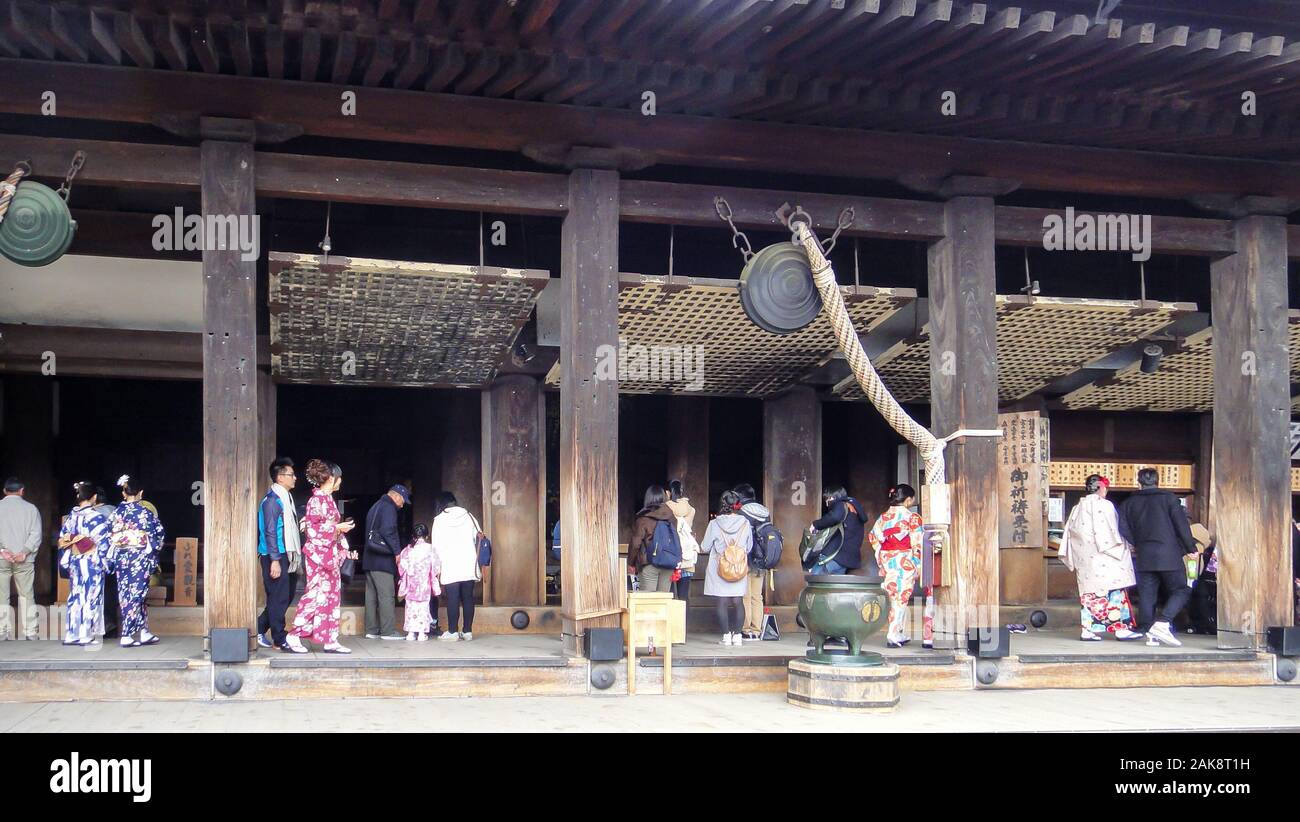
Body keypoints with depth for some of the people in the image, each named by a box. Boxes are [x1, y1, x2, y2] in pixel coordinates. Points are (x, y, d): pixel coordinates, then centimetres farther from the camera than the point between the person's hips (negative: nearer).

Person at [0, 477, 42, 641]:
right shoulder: (30, 508, 3)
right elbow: (36, 534, -5)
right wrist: (24, 552, -8)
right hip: (24, 560, 0)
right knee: (26, 595, 6)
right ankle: (30, 632, 4)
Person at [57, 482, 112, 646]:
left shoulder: (71, 516, 3)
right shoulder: (98, 517, -12)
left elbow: (62, 540, 7)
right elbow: (103, 543, -14)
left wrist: (66, 561, 14)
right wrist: (102, 560, -4)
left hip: (74, 561, 5)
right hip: (92, 563, -5)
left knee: (75, 597, 12)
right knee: (90, 597, 2)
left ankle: (71, 634, 14)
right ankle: (86, 635, 2)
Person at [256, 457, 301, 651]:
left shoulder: (286, 497, 15)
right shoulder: (272, 500, -13)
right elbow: (270, 532, -17)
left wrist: (296, 555, 17)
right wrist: (274, 560, -20)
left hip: (286, 556, 9)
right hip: (275, 557, -9)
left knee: (286, 596, 13)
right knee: (279, 598, -3)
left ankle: (259, 628, 23)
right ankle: (280, 640, 4)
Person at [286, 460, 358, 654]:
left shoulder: (329, 499, 14)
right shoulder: (316, 500, -12)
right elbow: (313, 529, -17)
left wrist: (345, 550, 17)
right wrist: (338, 527, -15)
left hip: (331, 554, 9)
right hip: (318, 553, -9)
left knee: (332, 596, 7)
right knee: (317, 595, -10)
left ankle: (330, 641, 9)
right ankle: (295, 636, -2)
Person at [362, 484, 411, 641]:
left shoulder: (375, 507, 21)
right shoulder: (389, 508, -8)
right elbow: (388, 531, -20)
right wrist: (397, 551, -14)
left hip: (369, 558, 9)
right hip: (382, 559, -9)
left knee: (371, 595, 10)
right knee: (387, 595, -7)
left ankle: (371, 630, 12)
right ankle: (388, 631, -8)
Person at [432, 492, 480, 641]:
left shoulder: (439, 520, 0)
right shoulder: (468, 516, 9)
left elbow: (436, 546, -1)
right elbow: (478, 536, 9)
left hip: (450, 567, -3)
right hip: (469, 566, 3)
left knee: (453, 599, -2)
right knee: (468, 598, 6)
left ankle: (452, 632, -2)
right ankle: (467, 631, 6)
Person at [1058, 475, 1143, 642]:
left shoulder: (1078, 507, 13)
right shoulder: (1104, 505, -7)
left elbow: (1070, 532, 13)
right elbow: (1111, 533, -12)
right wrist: (1123, 547, -1)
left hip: (1084, 559, 7)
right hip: (1104, 556, -7)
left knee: (1089, 591, 6)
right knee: (1114, 590, -3)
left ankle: (1087, 629, 1)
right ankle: (1120, 628, -4)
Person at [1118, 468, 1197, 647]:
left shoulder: (1129, 503, 9)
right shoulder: (1168, 498, 0)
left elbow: (1123, 529, 3)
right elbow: (1182, 525, -3)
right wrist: (1191, 548, 5)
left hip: (1144, 557, 4)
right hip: (1169, 555, -3)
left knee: (1147, 594, 7)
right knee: (1180, 591, 3)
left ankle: (1150, 634, 1)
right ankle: (1162, 623, -16)